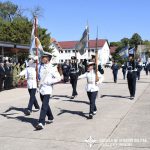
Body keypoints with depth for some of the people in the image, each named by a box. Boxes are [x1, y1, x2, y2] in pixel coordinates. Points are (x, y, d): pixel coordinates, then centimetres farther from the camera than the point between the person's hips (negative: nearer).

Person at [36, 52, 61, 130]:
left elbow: (58, 78, -13)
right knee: (45, 105, 19)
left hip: (47, 90, -7)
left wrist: (49, 81, -15)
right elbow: (39, 75, 25)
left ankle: (41, 123, -15)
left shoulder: (51, 68, -10)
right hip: (41, 89, 7)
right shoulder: (42, 67, 9)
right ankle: (50, 118, 37)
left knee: (44, 106, -12)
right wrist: (40, 79, 4)